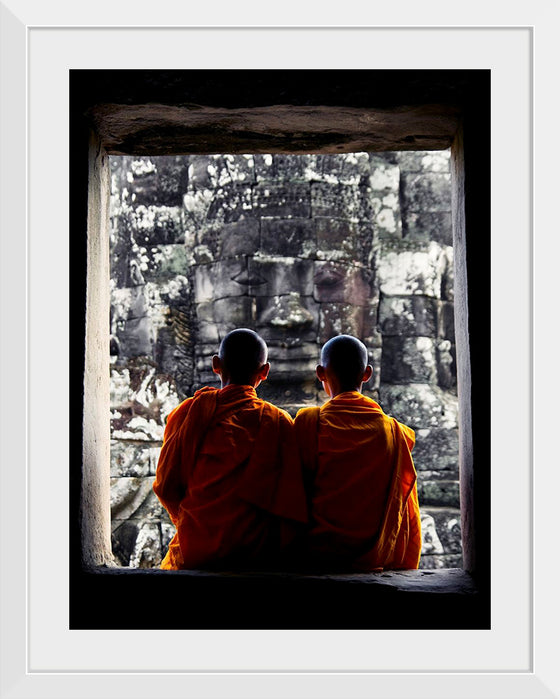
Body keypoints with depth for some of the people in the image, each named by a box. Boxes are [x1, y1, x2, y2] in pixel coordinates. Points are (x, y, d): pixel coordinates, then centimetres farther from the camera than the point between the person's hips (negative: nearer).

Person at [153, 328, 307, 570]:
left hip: (194, 553, 1)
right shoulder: (279, 421, -4)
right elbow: (291, 502, -5)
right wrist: (279, 554, 9)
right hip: (258, 555, 0)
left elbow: (165, 486, 3)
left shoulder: (189, 411, -1)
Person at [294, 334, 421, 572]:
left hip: (319, 554, -2)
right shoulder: (393, 429, 1)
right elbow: (407, 515, 4)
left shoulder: (308, 421, -6)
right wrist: (404, 567, 14)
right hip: (375, 558, 3)